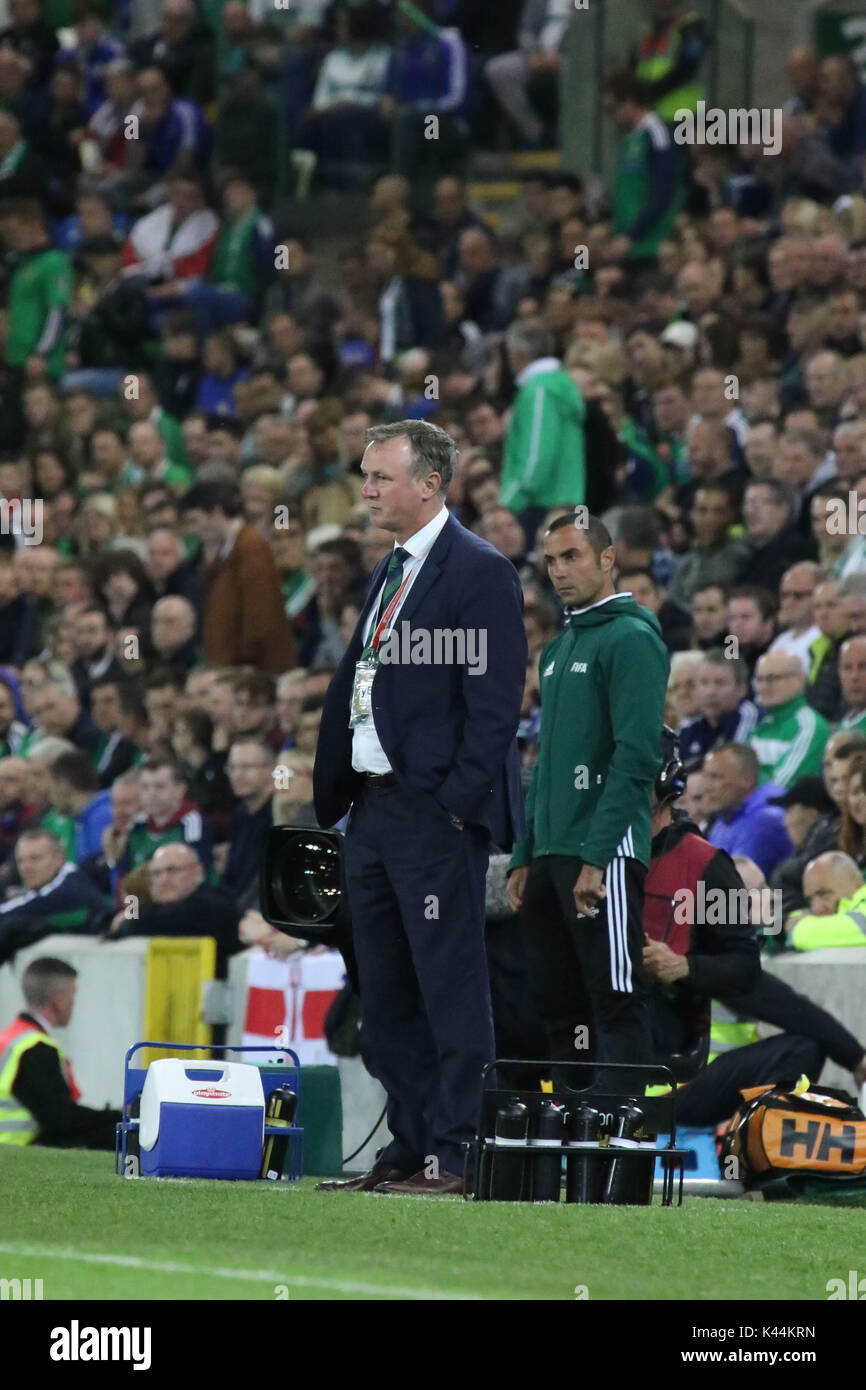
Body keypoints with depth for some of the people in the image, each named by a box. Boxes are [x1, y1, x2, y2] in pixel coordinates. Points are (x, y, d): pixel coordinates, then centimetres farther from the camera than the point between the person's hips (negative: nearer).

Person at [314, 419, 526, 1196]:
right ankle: (410, 1145, 18)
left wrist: (459, 802, -19)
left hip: (437, 815, -10)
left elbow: (496, 700, -15)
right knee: (386, 993, 12)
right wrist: (334, 794, 15)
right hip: (374, 810, 10)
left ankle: (456, 1154, -6)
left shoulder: (480, 572, -9)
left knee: (451, 987, -7)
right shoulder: (388, 573, 19)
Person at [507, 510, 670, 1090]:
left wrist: (595, 856, -21)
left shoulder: (631, 638, -8)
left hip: (606, 851, -9)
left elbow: (636, 756, -16)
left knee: (616, 1000, -8)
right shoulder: (559, 649, 20)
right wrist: (525, 857, 16)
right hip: (552, 852, 9)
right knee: (558, 1001, 9)